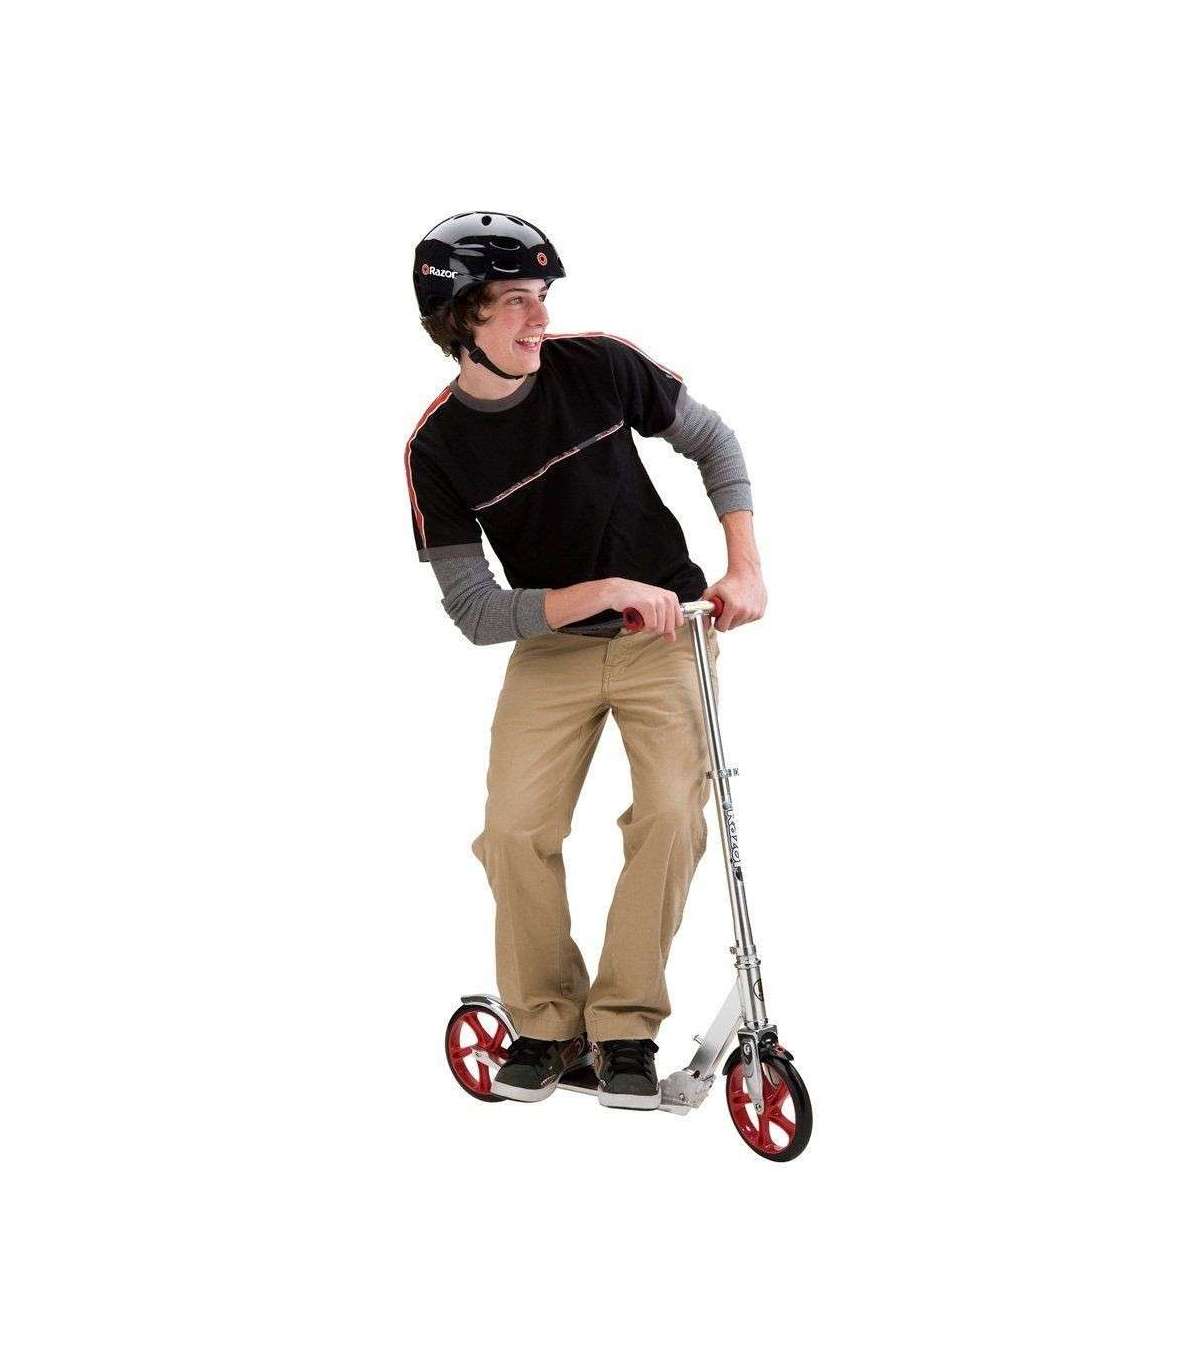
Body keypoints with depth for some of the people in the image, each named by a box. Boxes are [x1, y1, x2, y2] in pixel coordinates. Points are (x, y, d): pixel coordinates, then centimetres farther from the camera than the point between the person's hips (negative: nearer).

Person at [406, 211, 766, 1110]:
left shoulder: (598, 365, -12)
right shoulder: (437, 447, -14)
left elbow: (711, 440, 3)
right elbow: (474, 612, -15)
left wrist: (747, 569, -7)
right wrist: (604, 592, -26)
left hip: (666, 631, 0)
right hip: (550, 645, 0)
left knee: (672, 816, -17)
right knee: (515, 831, -15)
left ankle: (626, 1024, -1)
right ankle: (546, 1020, 7)